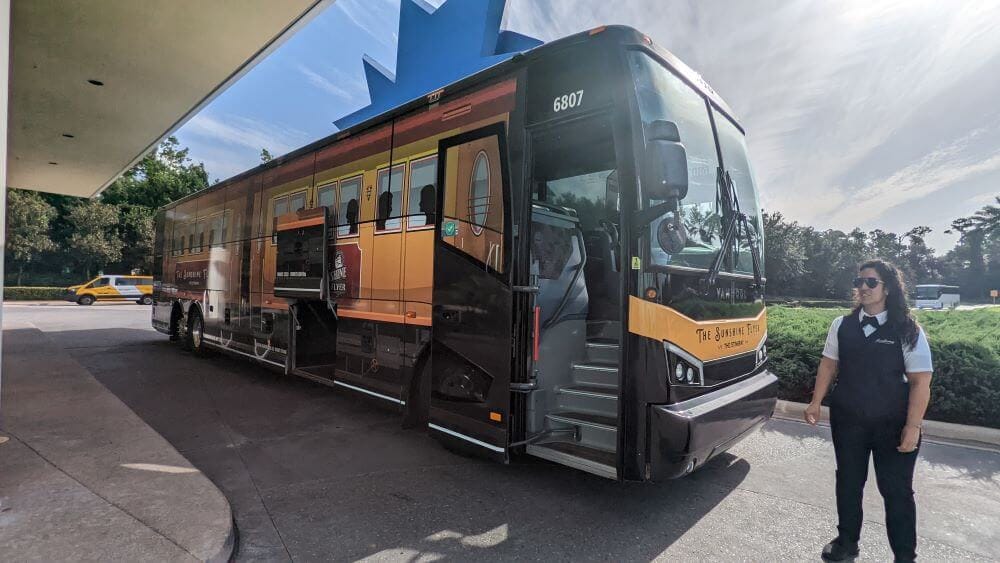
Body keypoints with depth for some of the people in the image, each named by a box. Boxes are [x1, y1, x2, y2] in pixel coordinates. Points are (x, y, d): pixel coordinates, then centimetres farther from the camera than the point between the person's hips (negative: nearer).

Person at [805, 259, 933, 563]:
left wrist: (912, 426, -14)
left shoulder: (909, 330, -8)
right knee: (848, 482, 15)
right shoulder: (842, 325, 1)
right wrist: (816, 402, 1)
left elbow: (920, 381, -10)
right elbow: (828, 365, 6)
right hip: (847, 420, 3)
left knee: (896, 489, 8)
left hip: (893, 424, -3)